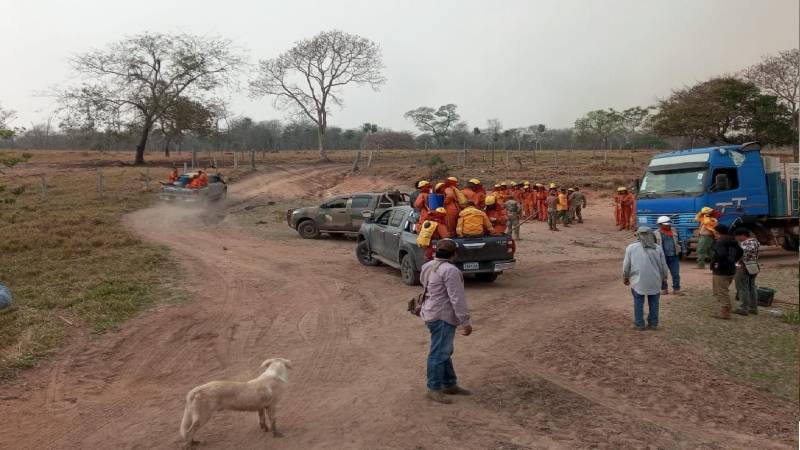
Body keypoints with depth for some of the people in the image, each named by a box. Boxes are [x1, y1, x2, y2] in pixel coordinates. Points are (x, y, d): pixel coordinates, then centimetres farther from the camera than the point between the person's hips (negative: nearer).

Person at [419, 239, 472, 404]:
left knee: (445, 351, 17)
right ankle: (434, 389, 3)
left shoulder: (428, 267, 10)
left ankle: (450, 384, 25)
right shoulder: (449, 270, -19)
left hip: (432, 314, 10)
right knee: (439, 353, -3)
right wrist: (465, 322, -17)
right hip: (442, 317, -10)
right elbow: (457, 298, -21)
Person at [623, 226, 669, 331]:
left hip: (638, 280, -1)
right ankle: (653, 323, 19)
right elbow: (663, 266, 7)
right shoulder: (658, 248, 1)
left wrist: (625, 277, 17)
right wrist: (664, 277, 24)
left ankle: (639, 324, 12)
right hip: (654, 281, 1)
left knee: (638, 302, 8)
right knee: (653, 301, 14)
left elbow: (626, 265, 2)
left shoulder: (631, 247, -3)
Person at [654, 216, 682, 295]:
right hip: (662, 257, -3)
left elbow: (679, 242, 19)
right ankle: (664, 289, 19)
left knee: (676, 274, 3)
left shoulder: (674, 231, 9)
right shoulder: (656, 234, -3)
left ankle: (676, 289, 13)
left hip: (674, 256, 3)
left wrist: (680, 252, 15)